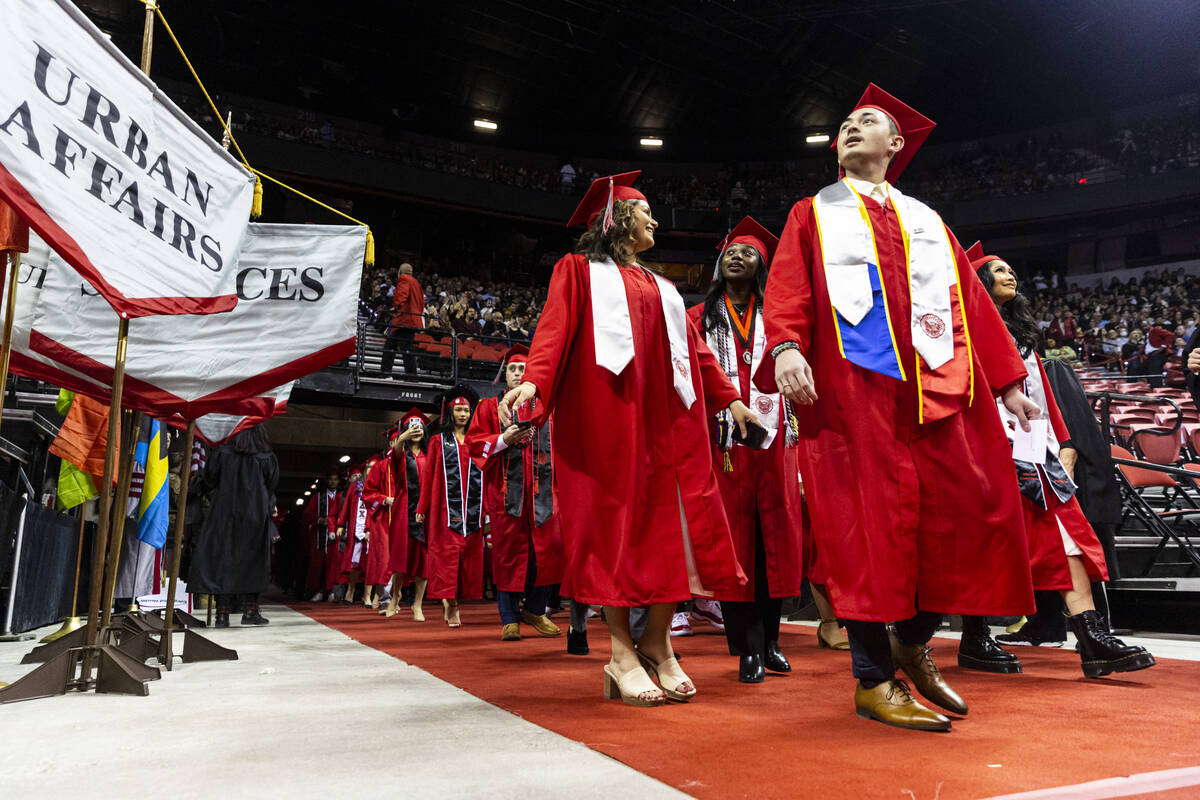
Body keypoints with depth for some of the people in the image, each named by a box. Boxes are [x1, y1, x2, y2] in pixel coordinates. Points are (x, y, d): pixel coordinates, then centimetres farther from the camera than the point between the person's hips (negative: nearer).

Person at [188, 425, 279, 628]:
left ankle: (223, 614, 2)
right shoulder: (267, 459, -1)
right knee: (252, 565, 8)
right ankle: (250, 610, 5)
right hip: (254, 519, 0)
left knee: (223, 564, 4)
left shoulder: (222, 453, -1)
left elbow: (207, 482, 6)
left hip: (224, 518, 0)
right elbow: (271, 489, 9)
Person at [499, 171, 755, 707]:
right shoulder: (580, 270, 11)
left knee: (670, 519, -4)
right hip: (607, 409, -5)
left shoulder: (661, 288, 27)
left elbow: (693, 348, 27)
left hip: (665, 414, 6)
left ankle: (657, 644, 3)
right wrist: (533, 381, -22)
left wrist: (729, 398, 20)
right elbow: (555, 328, -5)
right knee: (614, 518, -8)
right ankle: (621, 652, -4)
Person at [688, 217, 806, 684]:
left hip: (773, 437, 2)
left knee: (775, 534, 2)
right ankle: (749, 648, 3)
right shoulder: (700, 318, 14)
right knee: (735, 537, -3)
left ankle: (769, 637, 15)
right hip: (724, 438, -1)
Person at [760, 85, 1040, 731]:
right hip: (851, 383, -4)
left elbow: (969, 301, 22)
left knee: (966, 511, -2)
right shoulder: (814, 214, 18)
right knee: (866, 522, -7)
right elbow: (788, 286, 1)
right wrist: (786, 347, -19)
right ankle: (874, 680, 3)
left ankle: (914, 639, 20)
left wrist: (1006, 380, 13)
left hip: (938, 386, 4)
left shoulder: (926, 221, 27)